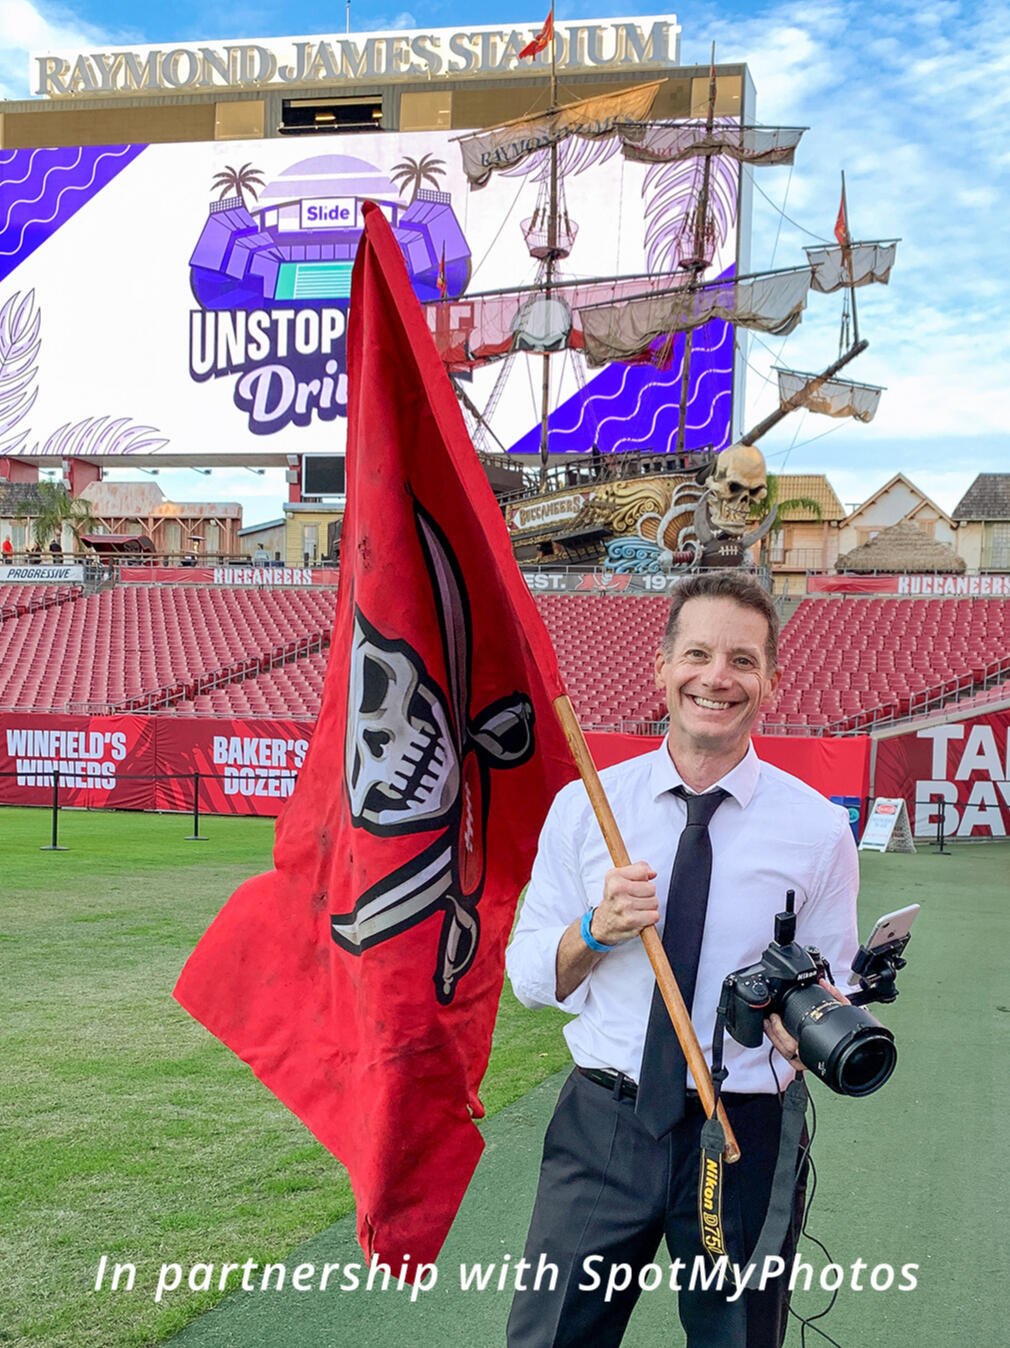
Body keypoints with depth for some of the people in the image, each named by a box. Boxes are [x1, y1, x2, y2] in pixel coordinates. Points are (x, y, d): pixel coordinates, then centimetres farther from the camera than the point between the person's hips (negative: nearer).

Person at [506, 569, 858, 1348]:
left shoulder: (818, 829, -4)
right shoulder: (584, 808, -1)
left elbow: (831, 992, 2)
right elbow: (528, 978, 4)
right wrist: (597, 928, -16)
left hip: (746, 1139, 0)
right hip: (601, 1129, 1)